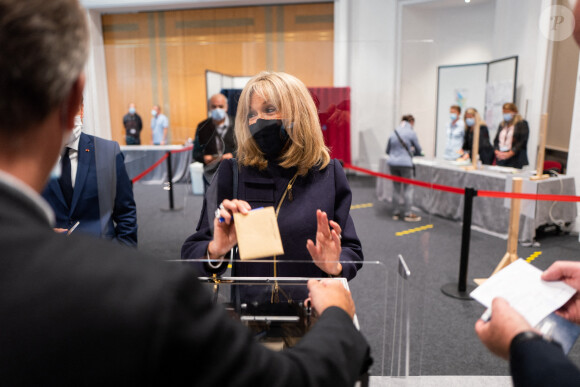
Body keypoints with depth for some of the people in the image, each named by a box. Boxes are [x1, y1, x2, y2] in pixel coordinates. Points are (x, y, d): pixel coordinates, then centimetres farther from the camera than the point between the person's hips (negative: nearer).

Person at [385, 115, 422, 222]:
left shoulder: (394, 133, 10)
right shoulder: (411, 133, -3)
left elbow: (387, 150, 16)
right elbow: (418, 151, 5)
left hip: (392, 163, 5)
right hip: (405, 163, -5)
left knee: (396, 188, 11)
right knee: (408, 188, 2)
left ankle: (396, 212, 15)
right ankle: (408, 213, 4)